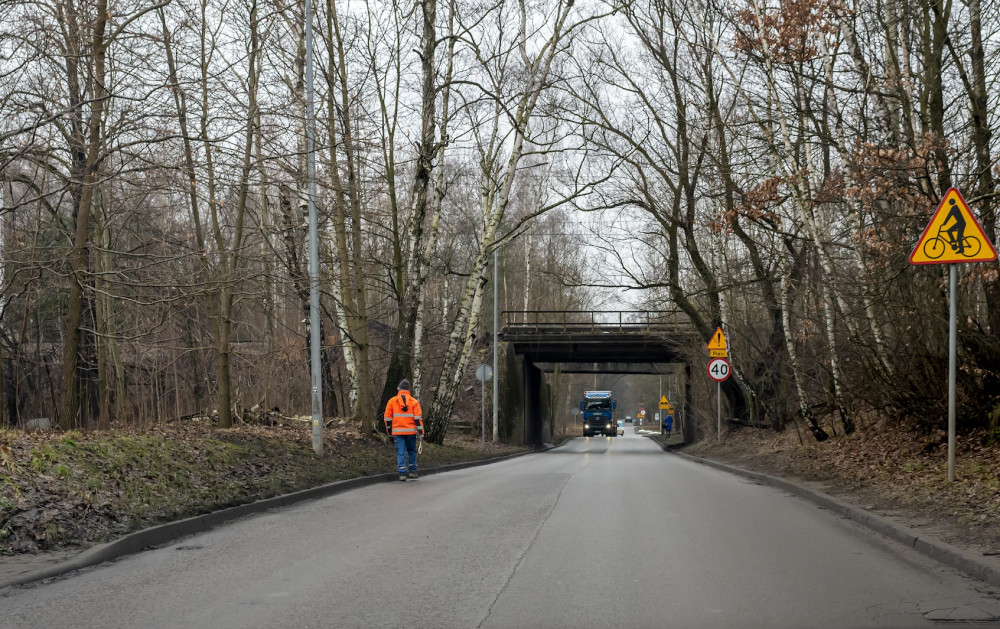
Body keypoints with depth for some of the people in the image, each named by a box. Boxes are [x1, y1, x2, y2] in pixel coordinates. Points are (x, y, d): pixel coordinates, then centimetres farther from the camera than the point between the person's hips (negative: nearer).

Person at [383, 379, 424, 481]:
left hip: (397, 431, -1)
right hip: (411, 431, 1)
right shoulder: (414, 401, 2)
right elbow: (418, 418, -5)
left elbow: (387, 417, 6)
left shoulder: (392, 401, 2)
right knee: (412, 451, 16)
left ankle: (402, 473, -9)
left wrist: (389, 429, 20)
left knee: (401, 452, 0)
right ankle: (412, 471, 18)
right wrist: (421, 431, -5)